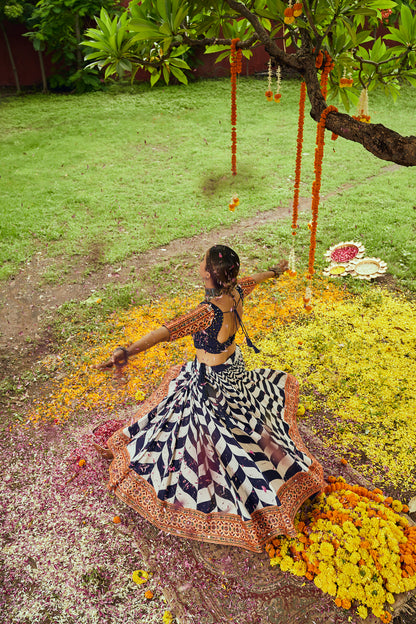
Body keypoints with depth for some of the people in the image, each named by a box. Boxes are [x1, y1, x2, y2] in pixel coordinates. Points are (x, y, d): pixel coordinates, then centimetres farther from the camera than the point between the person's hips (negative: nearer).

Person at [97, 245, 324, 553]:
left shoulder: (209, 311, -35)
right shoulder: (237, 292, -11)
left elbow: (168, 330, -47)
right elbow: (255, 278, 12)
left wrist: (130, 351, -56)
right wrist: (274, 272, 34)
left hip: (209, 381, -8)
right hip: (233, 367, 8)